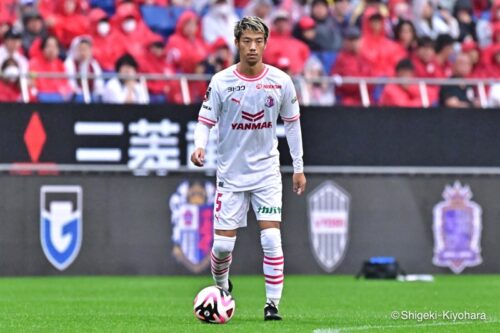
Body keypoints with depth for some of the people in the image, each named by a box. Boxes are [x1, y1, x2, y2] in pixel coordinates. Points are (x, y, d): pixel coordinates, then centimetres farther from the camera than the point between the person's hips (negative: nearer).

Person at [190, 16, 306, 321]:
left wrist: (299, 167, 9)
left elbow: (292, 122, 8)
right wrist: (200, 147, -25)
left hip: (267, 172, 1)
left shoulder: (281, 81, -3)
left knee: (272, 238, -13)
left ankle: (273, 304, -6)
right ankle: (221, 285, 31)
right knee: (223, 244, -1)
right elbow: (205, 121, -4)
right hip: (231, 174, -1)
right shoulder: (221, 82, -9)